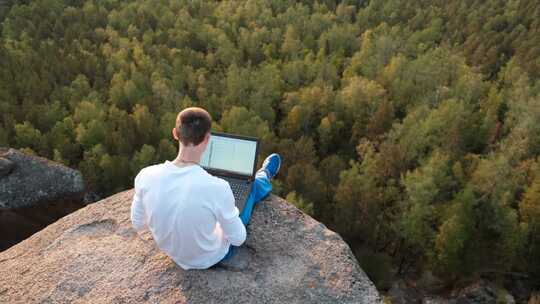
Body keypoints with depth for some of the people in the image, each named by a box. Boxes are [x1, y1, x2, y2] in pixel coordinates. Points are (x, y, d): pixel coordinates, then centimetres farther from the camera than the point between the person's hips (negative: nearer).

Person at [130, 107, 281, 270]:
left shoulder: (146, 176, -27)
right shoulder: (217, 187, -39)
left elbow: (138, 224, -8)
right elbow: (238, 239, -22)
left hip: (175, 255, 4)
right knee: (250, 184, 18)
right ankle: (264, 178, 56)